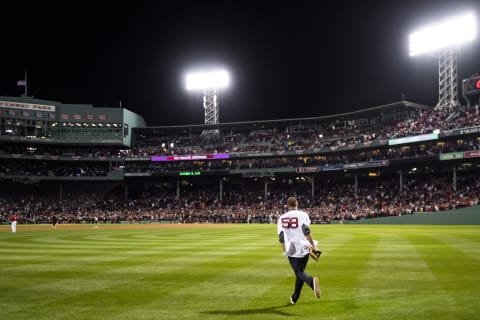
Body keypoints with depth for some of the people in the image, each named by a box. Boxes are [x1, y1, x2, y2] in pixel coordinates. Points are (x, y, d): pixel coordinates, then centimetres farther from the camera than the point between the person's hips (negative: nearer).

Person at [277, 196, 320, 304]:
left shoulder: (282, 218, 9)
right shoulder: (302, 214, 1)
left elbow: (281, 238, 10)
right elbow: (306, 231, -14)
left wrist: (285, 251, 22)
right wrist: (314, 246, -12)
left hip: (291, 251, 0)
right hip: (303, 248, 0)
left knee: (299, 273, 0)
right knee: (300, 272, 15)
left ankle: (312, 281, -33)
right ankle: (295, 297, 22)